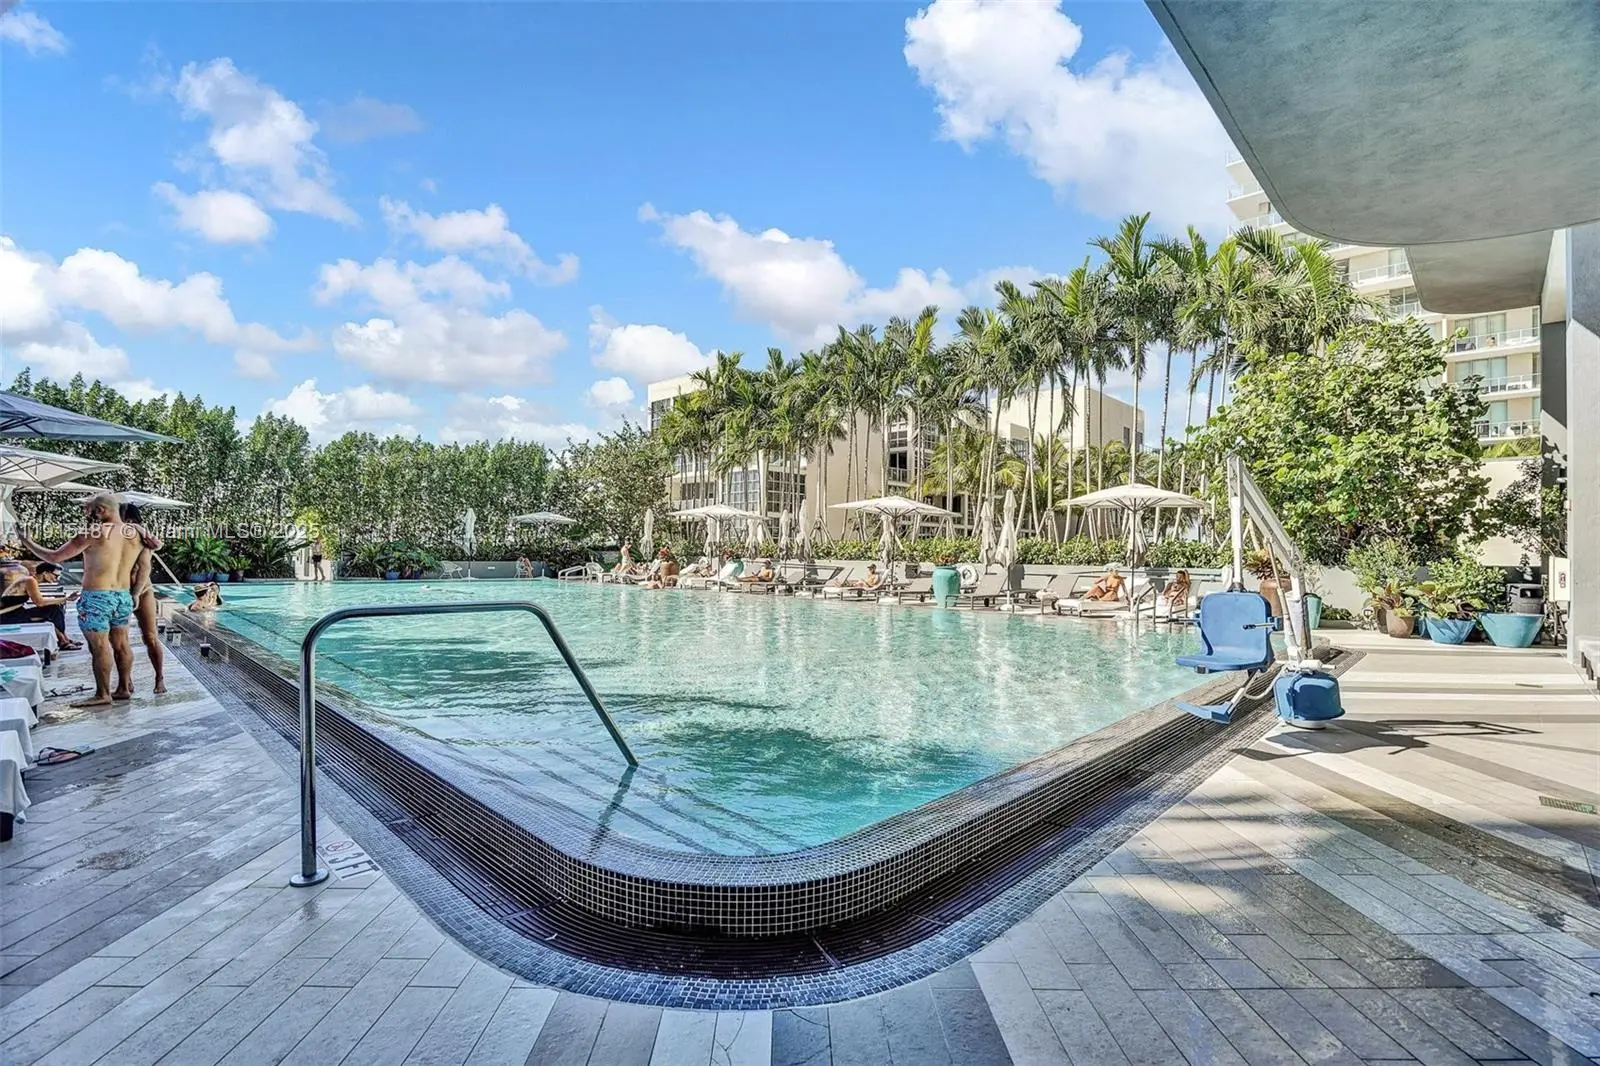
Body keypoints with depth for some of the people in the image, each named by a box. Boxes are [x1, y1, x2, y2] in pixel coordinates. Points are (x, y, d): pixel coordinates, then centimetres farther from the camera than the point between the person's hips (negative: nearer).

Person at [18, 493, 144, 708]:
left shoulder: (94, 533, -14)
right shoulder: (135, 534, 3)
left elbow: (54, 557, -10)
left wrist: (27, 542, 5)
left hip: (96, 597, -7)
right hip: (123, 596, 7)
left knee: (99, 646, 0)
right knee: (120, 644, 14)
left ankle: (103, 694, 4)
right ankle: (124, 688, 20)